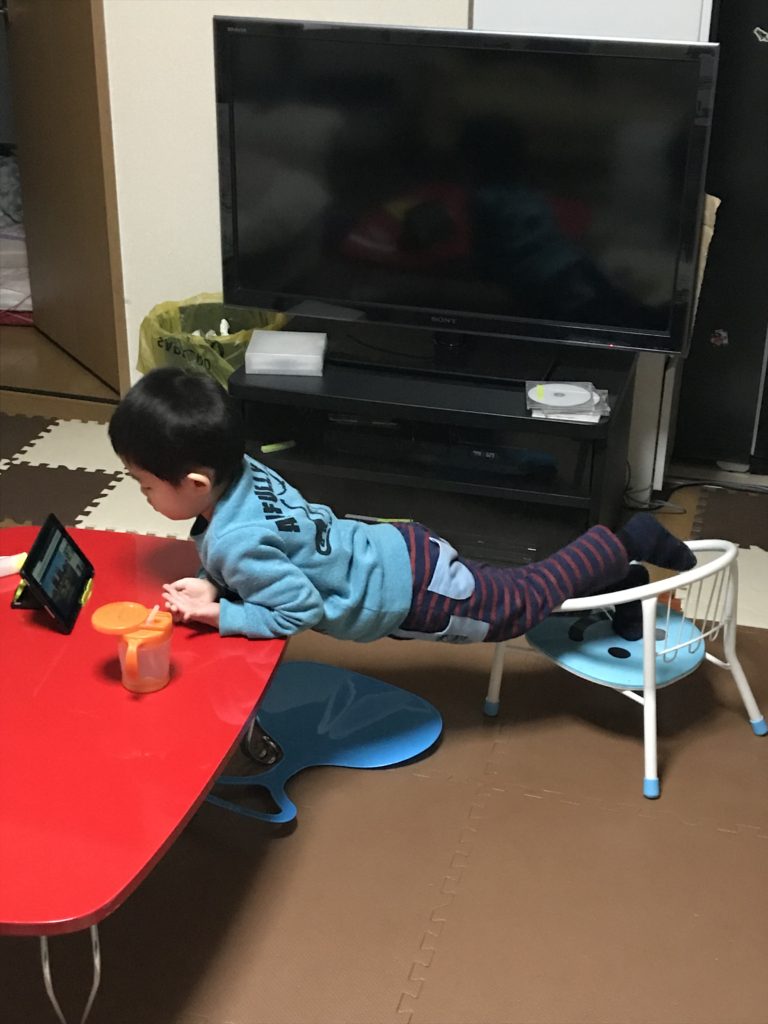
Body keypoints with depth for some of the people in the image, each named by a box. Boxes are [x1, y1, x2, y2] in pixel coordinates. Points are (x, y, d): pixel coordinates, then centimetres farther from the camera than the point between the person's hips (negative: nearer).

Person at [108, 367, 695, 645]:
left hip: (412, 594, -7)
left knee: (523, 604, 13)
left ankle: (627, 545, 22)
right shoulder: (242, 470, -4)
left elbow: (299, 612, -25)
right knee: (514, 592, 26)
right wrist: (212, 584, -5)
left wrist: (214, 614, -23)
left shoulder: (235, 541, -30)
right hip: (401, 553, 7)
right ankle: (614, 581, 35)